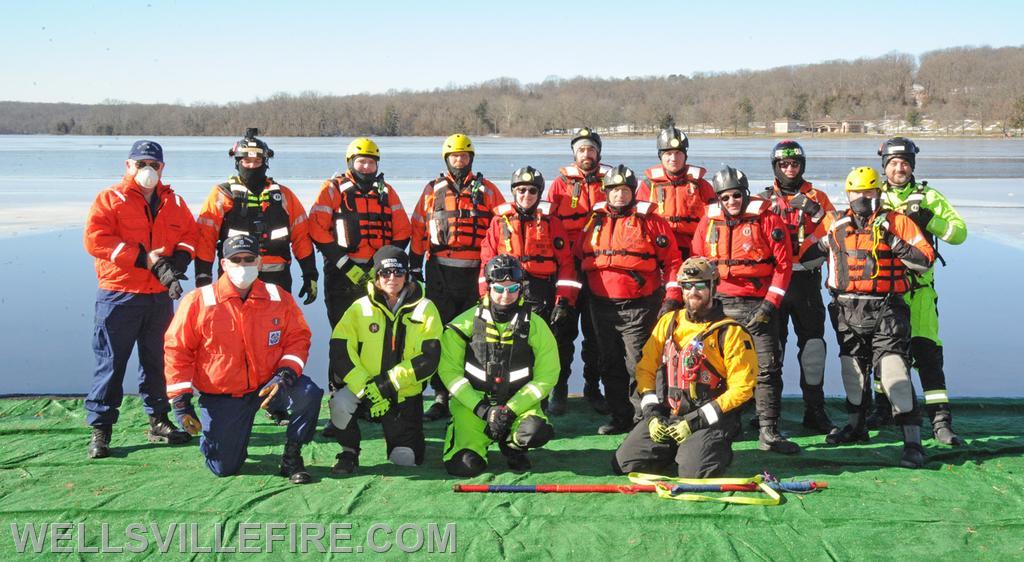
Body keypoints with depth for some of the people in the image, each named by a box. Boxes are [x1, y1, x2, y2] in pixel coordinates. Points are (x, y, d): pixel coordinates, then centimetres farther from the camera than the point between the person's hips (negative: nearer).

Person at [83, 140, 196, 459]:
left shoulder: (174, 203, 12)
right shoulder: (109, 199, -3)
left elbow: (190, 236, 11)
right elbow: (95, 239, -14)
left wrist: (178, 261, -12)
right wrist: (144, 258, -19)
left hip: (161, 296, 4)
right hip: (119, 294, -4)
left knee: (157, 360, 13)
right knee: (111, 362, -2)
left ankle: (158, 420, 25)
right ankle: (100, 428, 5)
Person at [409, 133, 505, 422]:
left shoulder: (486, 190, 8)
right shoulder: (433, 190, 10)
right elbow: (418, 230, 10)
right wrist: (414, 267, 7)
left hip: (476, 272, -1)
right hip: (440, 272, 1)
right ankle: (441, 395, 7)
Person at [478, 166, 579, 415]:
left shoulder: (550, 221, 6)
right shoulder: (500, 220, 10)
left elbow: (565, 262, 2)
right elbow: (487, 260, 9)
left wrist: (564, 300, -5)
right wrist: (486, 296, 1)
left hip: (542, 295, -1)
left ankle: (558, 393, 8)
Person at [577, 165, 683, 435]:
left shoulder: (651, 221, -1)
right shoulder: (594, 221, 11)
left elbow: (672, 261, -2)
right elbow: (579, 258, 19)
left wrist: (672, 298, -8)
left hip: (640, 308, -5)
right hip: (602, 306, 5)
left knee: (639, 366, -5)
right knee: (612, 366, 10)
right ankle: (620, 417, 20)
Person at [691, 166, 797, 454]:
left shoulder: (767, 221, -2)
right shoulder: (708, 224, 8)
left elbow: (784, 263, -4)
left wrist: (769, 304, -9)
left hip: (759, 305, -3)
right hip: (721, 305, 3)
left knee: (767, 370, -6)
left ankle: (768, 432, -2)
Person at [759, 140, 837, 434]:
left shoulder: (817, 197, 10)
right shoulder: (765, 198, 10)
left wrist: (816, 212, -14)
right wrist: (764, 209, -15)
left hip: (807, 280, 1)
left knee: (813, 342, 2)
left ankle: (815, 409, 10)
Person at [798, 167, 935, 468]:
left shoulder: (897, 222, 3)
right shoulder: (834, 223, 10)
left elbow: (925, 259, -1)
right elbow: (804, 256, 12)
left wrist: (895, 244, -15)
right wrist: (825, 243, -6)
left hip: (885, 310, -4)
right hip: (847, 309, 4)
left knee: (893, 369, -15)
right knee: (852, 369, 17)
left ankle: (913, 440, -13)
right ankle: (856, 425, 37)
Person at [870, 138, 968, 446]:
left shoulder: (928, 197, 5)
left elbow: (959, 232, -3)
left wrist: (928, 219, -17)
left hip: (918, 287, -2)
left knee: (926, 349, -10)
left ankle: (940, 418, -9)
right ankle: (883, 407, 28)